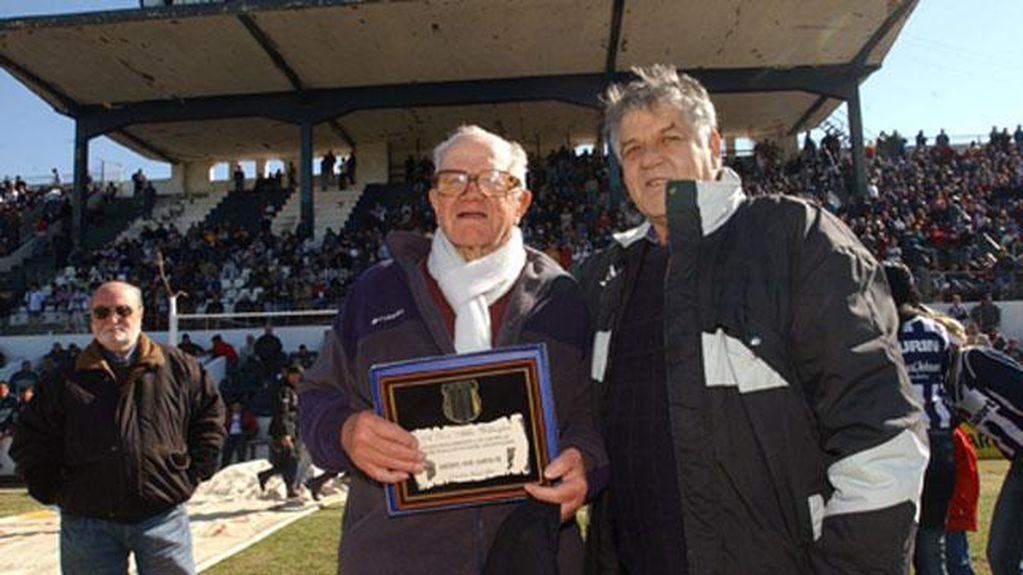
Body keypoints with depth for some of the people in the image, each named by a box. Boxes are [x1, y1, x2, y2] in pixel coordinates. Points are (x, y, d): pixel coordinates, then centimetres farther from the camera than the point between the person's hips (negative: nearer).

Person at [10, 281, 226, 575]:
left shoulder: (178, 367, 3)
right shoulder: (63, 381, 4)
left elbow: (210, 415, 9)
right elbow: (30, 440, 11)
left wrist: (193, 474, 3)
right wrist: (55, 490, 2)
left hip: (163, 517, -1)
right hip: (87, 524, 1)